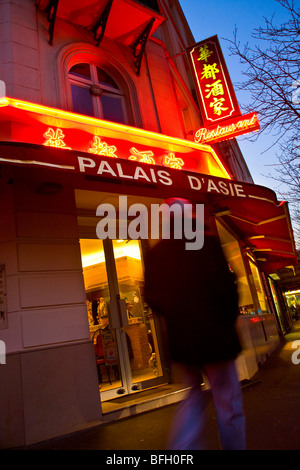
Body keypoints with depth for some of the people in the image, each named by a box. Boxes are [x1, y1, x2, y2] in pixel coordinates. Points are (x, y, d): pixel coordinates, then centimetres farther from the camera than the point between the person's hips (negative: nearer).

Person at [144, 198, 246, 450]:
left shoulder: (155, 253, 5)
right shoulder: (207, 241, -9)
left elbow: (152, 298, 6)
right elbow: (226, 284, -14)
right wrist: (229, 319, 2)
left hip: (180, 339, 5)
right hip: (214, 334, -5)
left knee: (195, 396, 22)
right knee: (228, 401, 11)